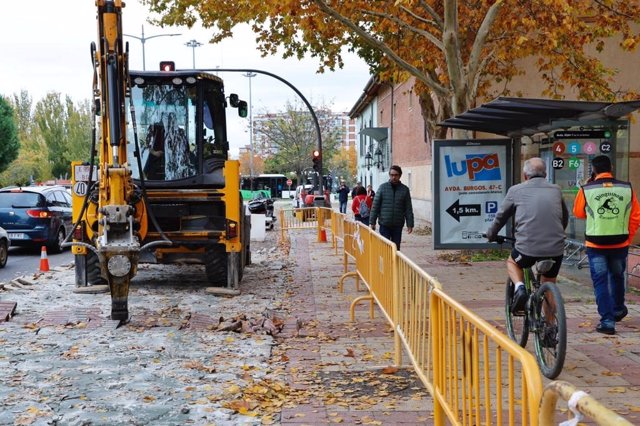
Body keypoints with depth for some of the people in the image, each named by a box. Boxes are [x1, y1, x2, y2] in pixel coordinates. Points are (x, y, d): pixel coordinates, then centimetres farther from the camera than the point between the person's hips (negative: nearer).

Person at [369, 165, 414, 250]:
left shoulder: (405, 189, 3)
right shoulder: (382, 187, 0)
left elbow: (408, 209, 4)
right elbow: (375, 206, 0)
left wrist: (410, 224, -1)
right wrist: (372, 222, -4)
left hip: (398, 225, 1)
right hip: (384, 225, -1)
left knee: (396, 248, 8)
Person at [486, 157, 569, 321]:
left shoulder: (516, 190, 7)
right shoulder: (556, 190, 14)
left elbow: (501, 216, 17)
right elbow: (565, 217, 29)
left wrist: (491, 235, 34)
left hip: (527, 246, -2)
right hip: (555, 248, 2)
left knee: (512, 262, 30)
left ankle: (519, 288, 3)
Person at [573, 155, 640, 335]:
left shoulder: (586, 190, -8)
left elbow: (578, 213, 8)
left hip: (596, 244, -2)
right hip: (620, 244, 2)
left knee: (600, 281, 5)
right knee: (617, 277, 24)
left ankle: (607, 321, -1)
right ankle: (618, 310, 42)